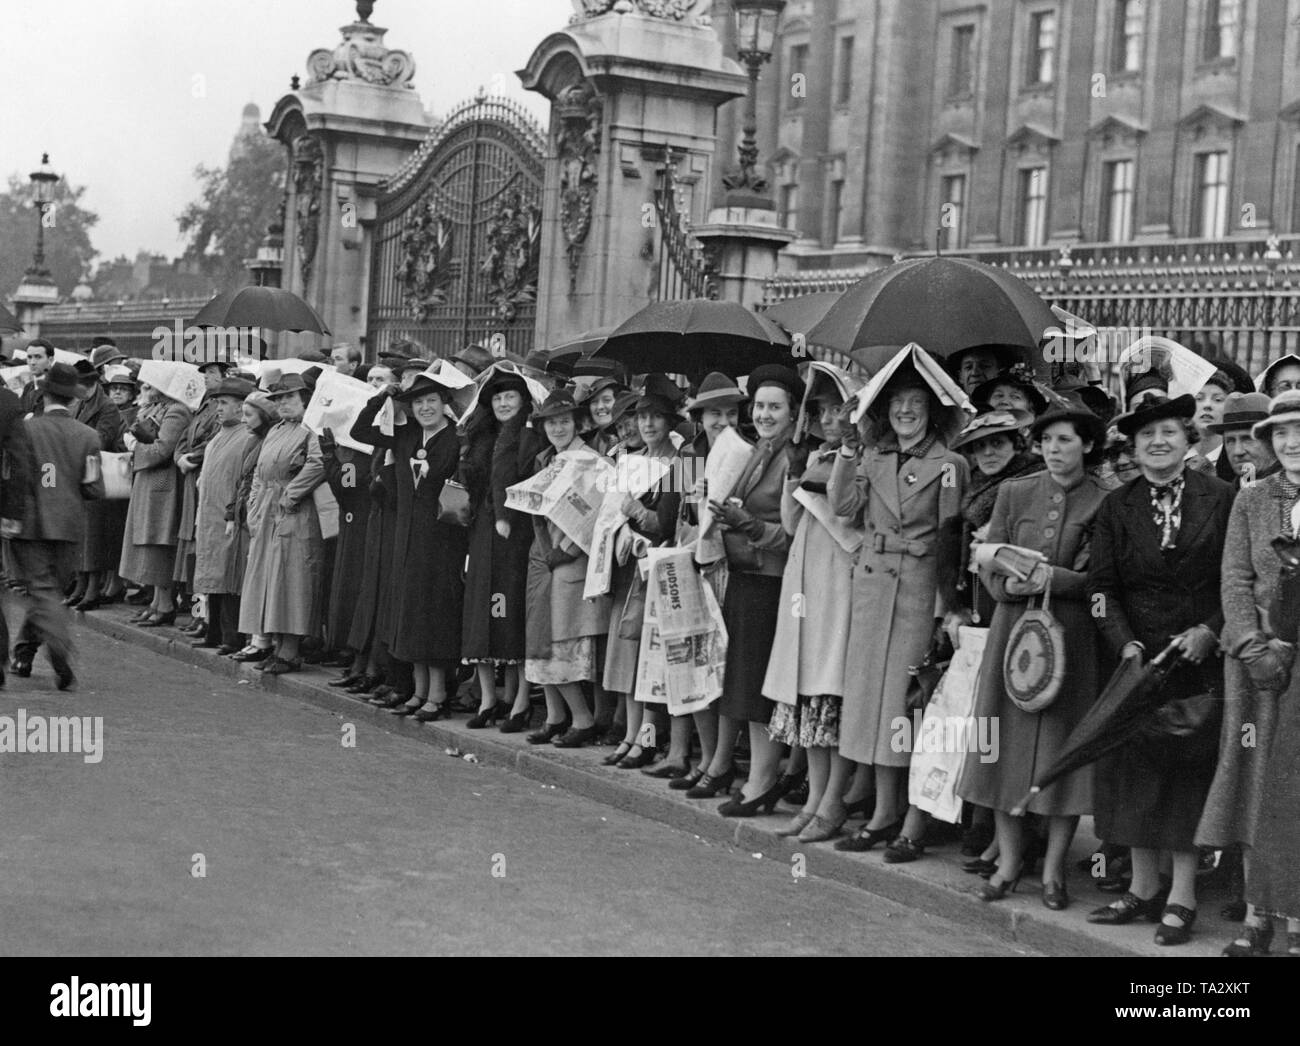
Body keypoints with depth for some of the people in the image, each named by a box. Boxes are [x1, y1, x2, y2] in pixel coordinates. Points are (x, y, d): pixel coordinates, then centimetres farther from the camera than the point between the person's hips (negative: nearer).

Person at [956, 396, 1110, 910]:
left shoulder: (1104, 504, -1)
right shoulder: (1014, 493, 7)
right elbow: (989, 566, 6)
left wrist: (1055, 578, -18)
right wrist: (1011, 584, -14)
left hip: (1073, 635, -2)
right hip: (1013, 625, 2)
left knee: (1065, 748, 0)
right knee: (1006, 744, 4)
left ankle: (1054, 868, 10)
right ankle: (1009, 859, 15)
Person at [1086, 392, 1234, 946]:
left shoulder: (1220, 499, -1)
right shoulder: (1116, 507, 5)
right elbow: (1102, 585, 2)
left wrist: (1210, 631, -14)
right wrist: (1126, 643, -11)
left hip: (1199, 657, -3)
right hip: (1136, 656, 3)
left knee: (1191, 770, 0)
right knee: (1134, 769, 5)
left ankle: (1182, 896, 7)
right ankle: (1144, 888, 16)